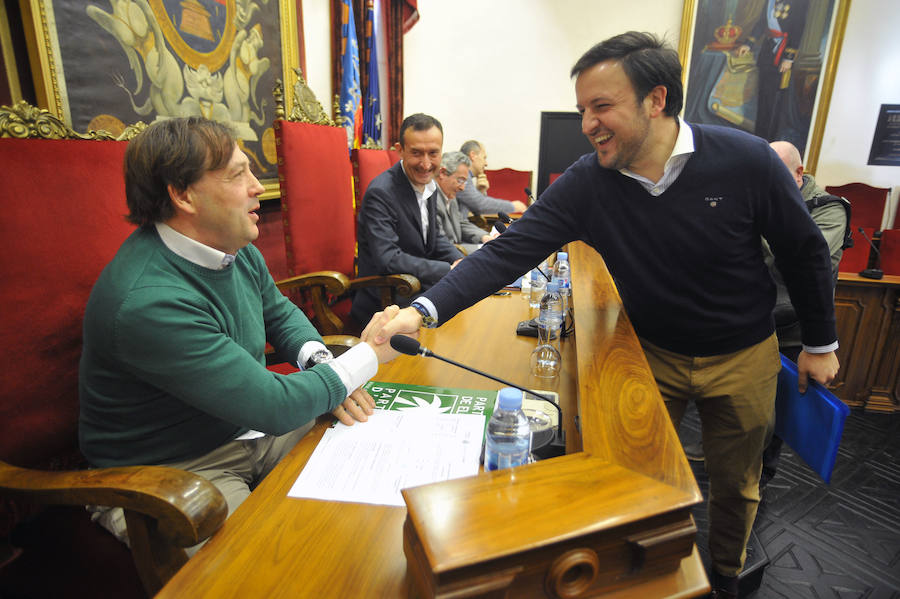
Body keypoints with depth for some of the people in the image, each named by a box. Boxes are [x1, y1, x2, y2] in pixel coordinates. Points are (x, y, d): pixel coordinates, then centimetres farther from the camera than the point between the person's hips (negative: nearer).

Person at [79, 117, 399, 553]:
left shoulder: (236, 248, -4)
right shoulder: (146, 301, -31)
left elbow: (281, 314, 13)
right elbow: (274, 405, -30)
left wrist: (323, 367, -8)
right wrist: (371, 353, -18)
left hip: (249, 427, 8)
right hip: (170, 472, -7)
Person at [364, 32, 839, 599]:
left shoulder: (747, 160, -22)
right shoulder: (586, 183, -20)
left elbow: (805, 251, -8)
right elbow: (509, 251, -27)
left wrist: (821, 343, 2)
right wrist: (422, 311, -38)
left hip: (743, 356, 0)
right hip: (654, 353, 1)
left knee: (736, 482, 19)